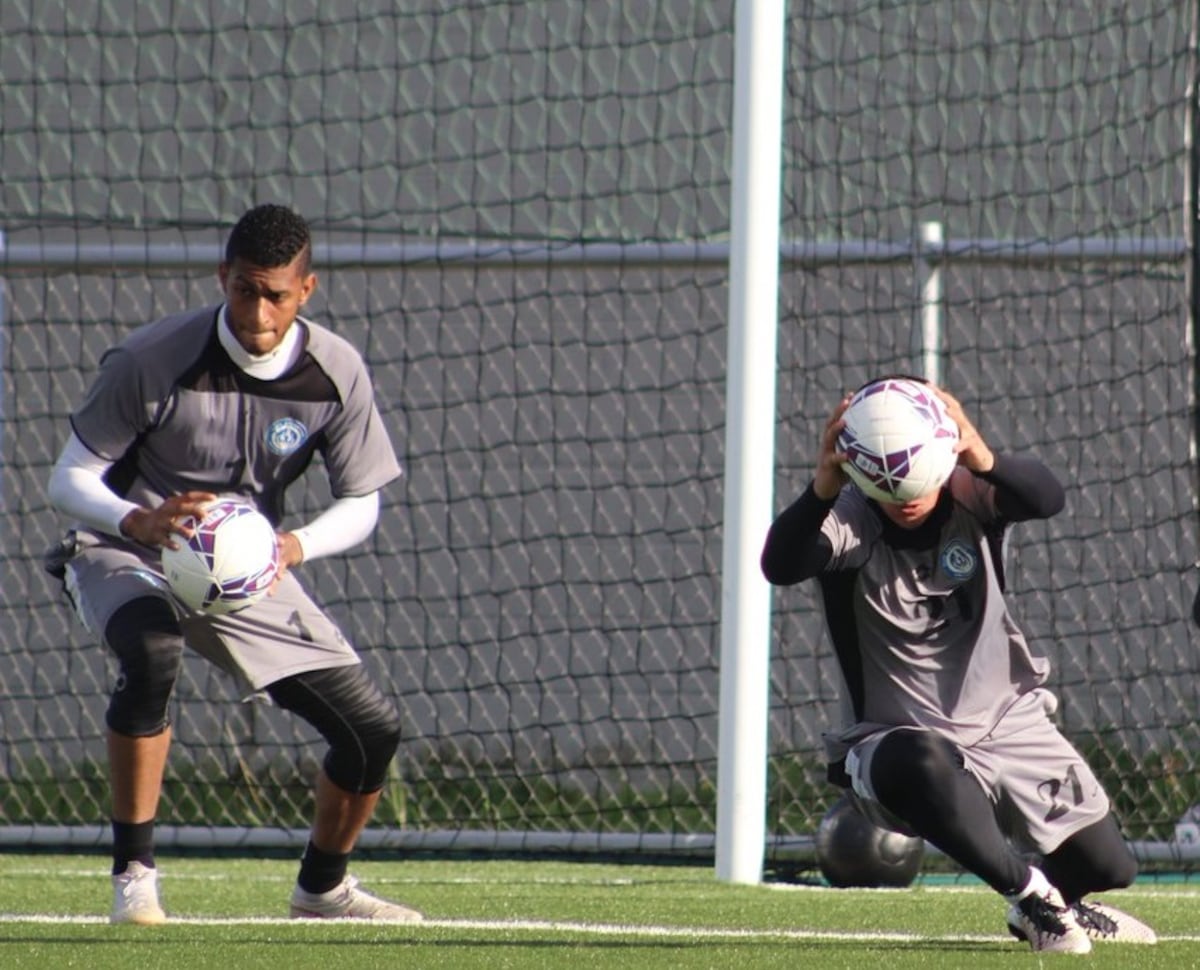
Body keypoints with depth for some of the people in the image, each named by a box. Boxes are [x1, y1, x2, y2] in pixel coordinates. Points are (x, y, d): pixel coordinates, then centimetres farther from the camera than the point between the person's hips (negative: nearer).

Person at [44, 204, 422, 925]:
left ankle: (323, 885, 26)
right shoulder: (150, 360, -22)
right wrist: (137, 522, -38)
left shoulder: (338, 374, -12)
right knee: (152, 652, -39)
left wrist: (294, 546, -26)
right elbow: (70, 479, -16)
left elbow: (360, 505, -4)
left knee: (374, 728, -4)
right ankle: (134, 874, -27)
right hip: (127, 557, -4)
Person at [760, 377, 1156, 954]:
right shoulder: (849, 521, -22)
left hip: (1009, 725, 3)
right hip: (895, 738, -3)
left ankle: (1059, 901, 46)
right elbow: (780, 566, -44)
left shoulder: (967, 495, -16)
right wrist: (823, 488, -64)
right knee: (919, 767, -40)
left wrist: (983, 461, -62)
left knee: (1106, 865, 7)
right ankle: (1030, 894, -16)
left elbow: (1045, 498, -39)